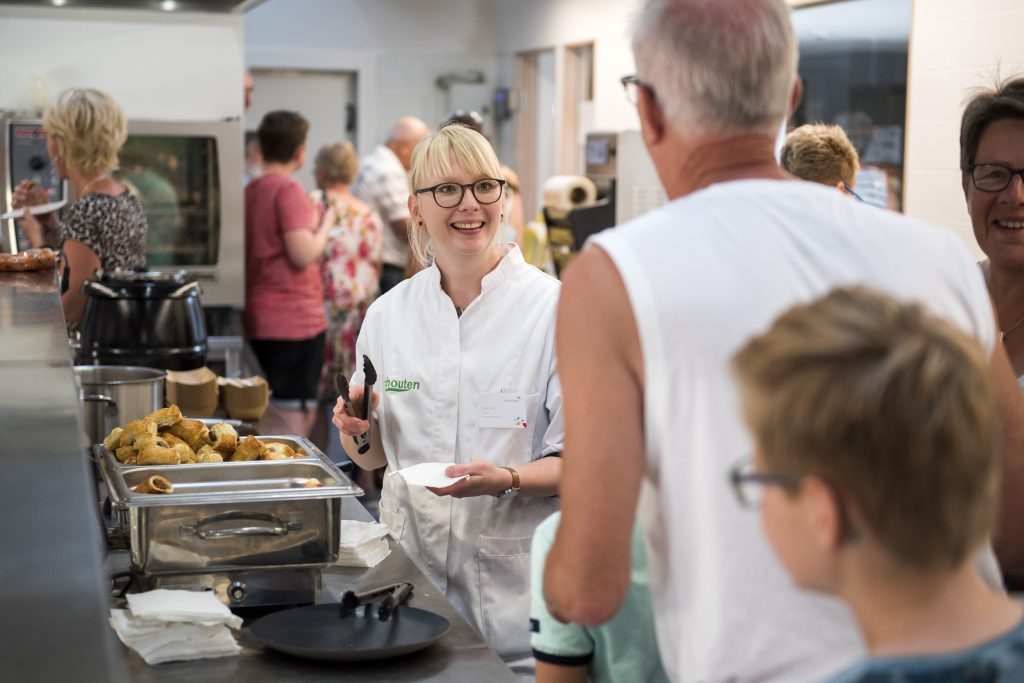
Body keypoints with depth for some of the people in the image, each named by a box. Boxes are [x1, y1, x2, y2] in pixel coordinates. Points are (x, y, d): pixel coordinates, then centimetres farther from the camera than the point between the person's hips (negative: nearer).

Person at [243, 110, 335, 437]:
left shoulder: (251, 190, 13)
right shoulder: (289, 189, -12)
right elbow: (303, 255, -19)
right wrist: (325, 224, -2)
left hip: (260, 321, 9)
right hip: (294, 321, -9)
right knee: (295, 418, -5)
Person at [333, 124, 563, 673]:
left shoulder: (553, 308, -7)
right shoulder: (389, 313, 5)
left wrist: (508, 480, -23)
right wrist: (357, 428, -6)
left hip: (512, 577, -3)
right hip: (411, 561, 3)